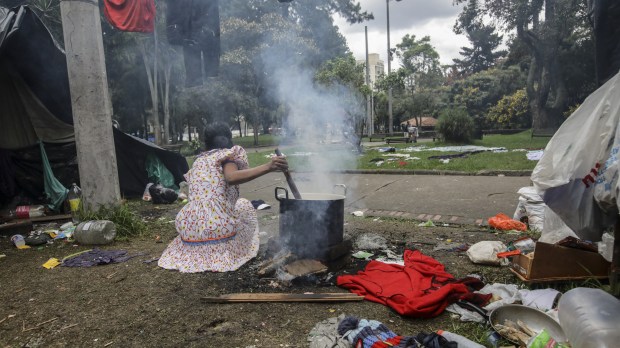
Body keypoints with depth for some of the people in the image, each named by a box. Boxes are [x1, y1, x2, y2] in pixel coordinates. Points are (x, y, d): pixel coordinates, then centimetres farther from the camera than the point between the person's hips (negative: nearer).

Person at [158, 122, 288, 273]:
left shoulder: (198, 160, 19)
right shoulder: (230, 153, 1)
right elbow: (231, 178, -22)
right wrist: (267, 167, -26)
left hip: (188, 228, 6)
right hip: (217, 228, -6)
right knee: (245, 205, 25)